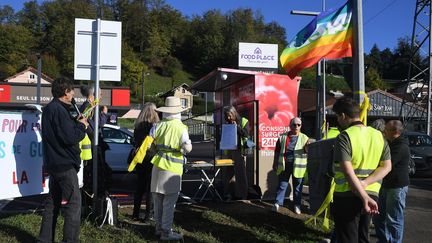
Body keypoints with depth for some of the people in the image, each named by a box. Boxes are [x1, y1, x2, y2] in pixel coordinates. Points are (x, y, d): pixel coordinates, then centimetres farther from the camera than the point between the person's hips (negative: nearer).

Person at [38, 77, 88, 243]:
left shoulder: (49, 109, 14)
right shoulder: (59, 110, -17)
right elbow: (70, 137, -23)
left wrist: (76, 123, 5)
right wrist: (81, 125, -7)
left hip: (54, 163, 10)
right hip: (65, 164, -10)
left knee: (53, 203, 16)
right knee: (73, 204, -7)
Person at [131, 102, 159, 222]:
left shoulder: (138, 125, 3)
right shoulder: (154, 126, -15)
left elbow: (135, 142, 11)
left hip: (139, 158, 6)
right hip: (151, 158, -6)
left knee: (140, 186, 16)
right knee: (150, 187, 3)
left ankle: (136, 213, 20)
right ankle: (148, 214, 6)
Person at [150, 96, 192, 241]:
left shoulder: (158, 126, 1)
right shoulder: (181, 128, -10)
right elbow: (187, 148, -15)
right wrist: (188, 143, 6)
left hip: (158, 164, 5)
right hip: (173, 168, -5)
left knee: (158, 199, 14)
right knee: (169, 201, 1)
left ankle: (159, 227, 26)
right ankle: (166, 231, 4)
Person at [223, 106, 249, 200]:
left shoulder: (243, 121, 2)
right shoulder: (227, 123, 14)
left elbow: (246, 134, -9)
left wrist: (237, 126, -13)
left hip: (239, 151, -4)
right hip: (229, 151, 4)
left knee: (240, 173, -2)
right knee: (230, 173, 5)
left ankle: (242, 195, 6)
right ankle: (228, 194, 13)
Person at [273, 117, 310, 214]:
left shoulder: (304, 138, 4)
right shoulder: (282, 137, 5)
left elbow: (307, 151, -4)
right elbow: (277, 151, 8)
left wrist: (307, 146, -26)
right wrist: (275, 164, 6)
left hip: (298, 167, 0)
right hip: (284, 165, 0)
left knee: (298, 187, 8)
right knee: (282, 185, 7)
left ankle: (297, 205, 20)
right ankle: (277, 203, 16)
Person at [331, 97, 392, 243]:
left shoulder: (344, 137, -15)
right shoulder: (378, 135, 6)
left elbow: (347, 171, -24)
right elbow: (386, 166, 3)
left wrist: (364, 197, -24)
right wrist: (364, 183, -8)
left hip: (347, 196, -6)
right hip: (372, 193, 7)